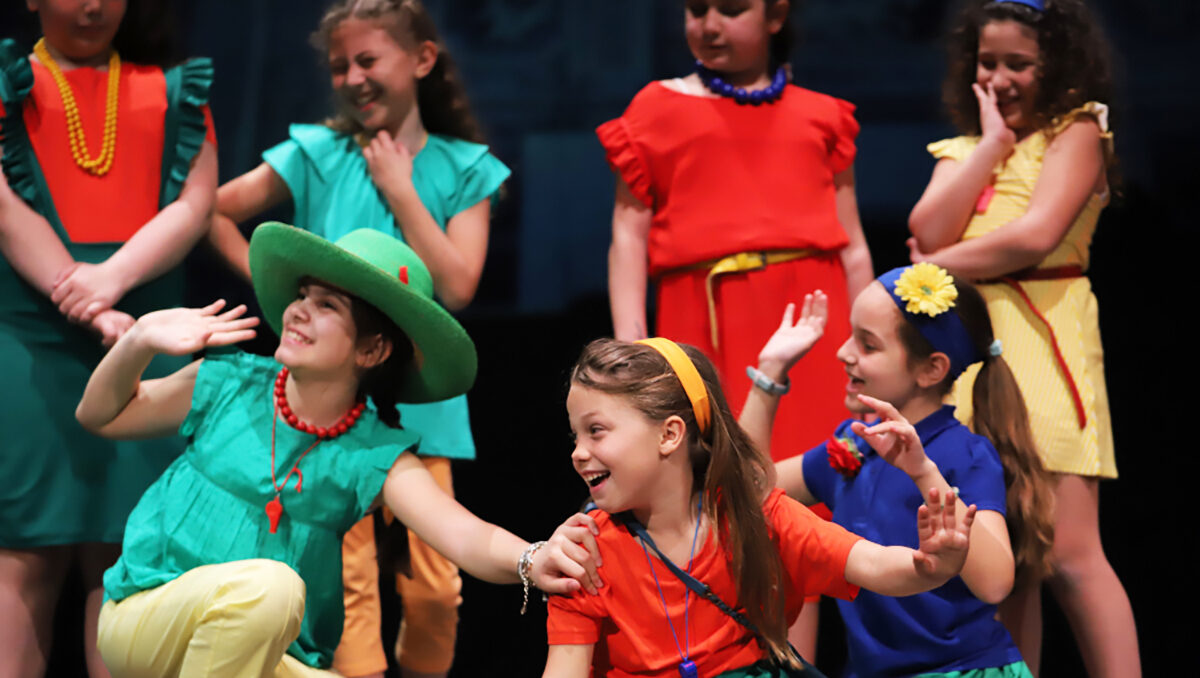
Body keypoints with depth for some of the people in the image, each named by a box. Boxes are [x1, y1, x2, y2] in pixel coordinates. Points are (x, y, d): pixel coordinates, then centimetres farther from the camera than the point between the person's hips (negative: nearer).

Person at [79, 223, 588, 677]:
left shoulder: (376, 459, -4)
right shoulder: (227, 385, -1)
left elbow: (465, 535, -22)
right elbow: (99, 416, 13)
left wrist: (531, 561, -45)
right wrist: (139, 343, -7)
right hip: (146, 614, -2)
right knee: (267, 584, -35)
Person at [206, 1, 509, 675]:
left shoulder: (463, 169, 5)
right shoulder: (318, 156, 4)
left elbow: (456, 287, -7)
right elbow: (214, 211, 7)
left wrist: (399, 189, -5)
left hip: (418, 398, 1)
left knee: (434, 590, 0)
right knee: (348, 582, -7)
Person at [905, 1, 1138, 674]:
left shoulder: (1077, 132, 4)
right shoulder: (962, 151, 20)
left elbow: (1036, 235, -11)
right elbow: (927, 234, 1)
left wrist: (943, 265, -1)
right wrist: (993, 143, 3)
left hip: (1043, 342, -6)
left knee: (1069, 555, -13)